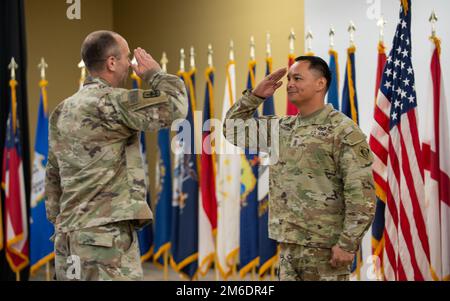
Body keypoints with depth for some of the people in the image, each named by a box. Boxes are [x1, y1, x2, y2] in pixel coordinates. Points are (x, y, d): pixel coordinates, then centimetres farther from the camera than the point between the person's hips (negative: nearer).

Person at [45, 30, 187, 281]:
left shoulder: (63, 110, 16)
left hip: (71, 236, 9)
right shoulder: (109, 101, -12)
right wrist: (155, 73, 1)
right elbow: (175, 108, -17)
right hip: (105, 238, -9)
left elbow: (54, 178, 20)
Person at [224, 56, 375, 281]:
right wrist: (256, 95, 8)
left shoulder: (343, 131, -10)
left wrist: (348, 243, -19)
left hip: (325, 247, -7)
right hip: (288, 245, 7)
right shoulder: (282, 127, 12)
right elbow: (232, 128, 20)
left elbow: (361, 194, -14)